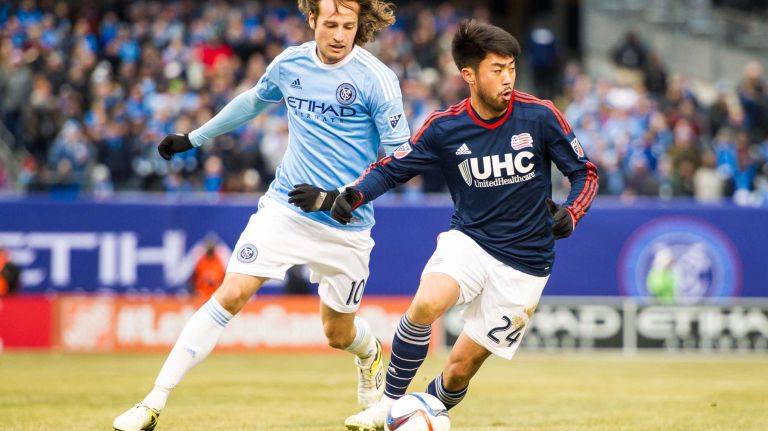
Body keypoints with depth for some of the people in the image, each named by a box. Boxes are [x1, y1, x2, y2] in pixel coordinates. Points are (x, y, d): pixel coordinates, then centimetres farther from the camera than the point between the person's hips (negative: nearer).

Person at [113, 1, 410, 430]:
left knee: (339, 333, 11)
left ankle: (372, 358, 50)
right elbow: (254, 101, 23)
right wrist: (194, 138, 30)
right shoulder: (290, 64, 0)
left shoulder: (377, 79, -13)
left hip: (346, 226, -2)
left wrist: (338, 198, -24)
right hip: (284, 209, 2)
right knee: (230, 295, -14)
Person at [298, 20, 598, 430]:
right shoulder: (444, 126, -6)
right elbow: (392, 168, 2)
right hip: (468, 239, 1)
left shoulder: (540, 116, -9)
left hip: (524, 262, -1)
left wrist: (570, 214, -19)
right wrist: (352, 195, -17)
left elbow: (584, 172, 1)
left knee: (460, 367, -4)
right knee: (427, 303, -31)